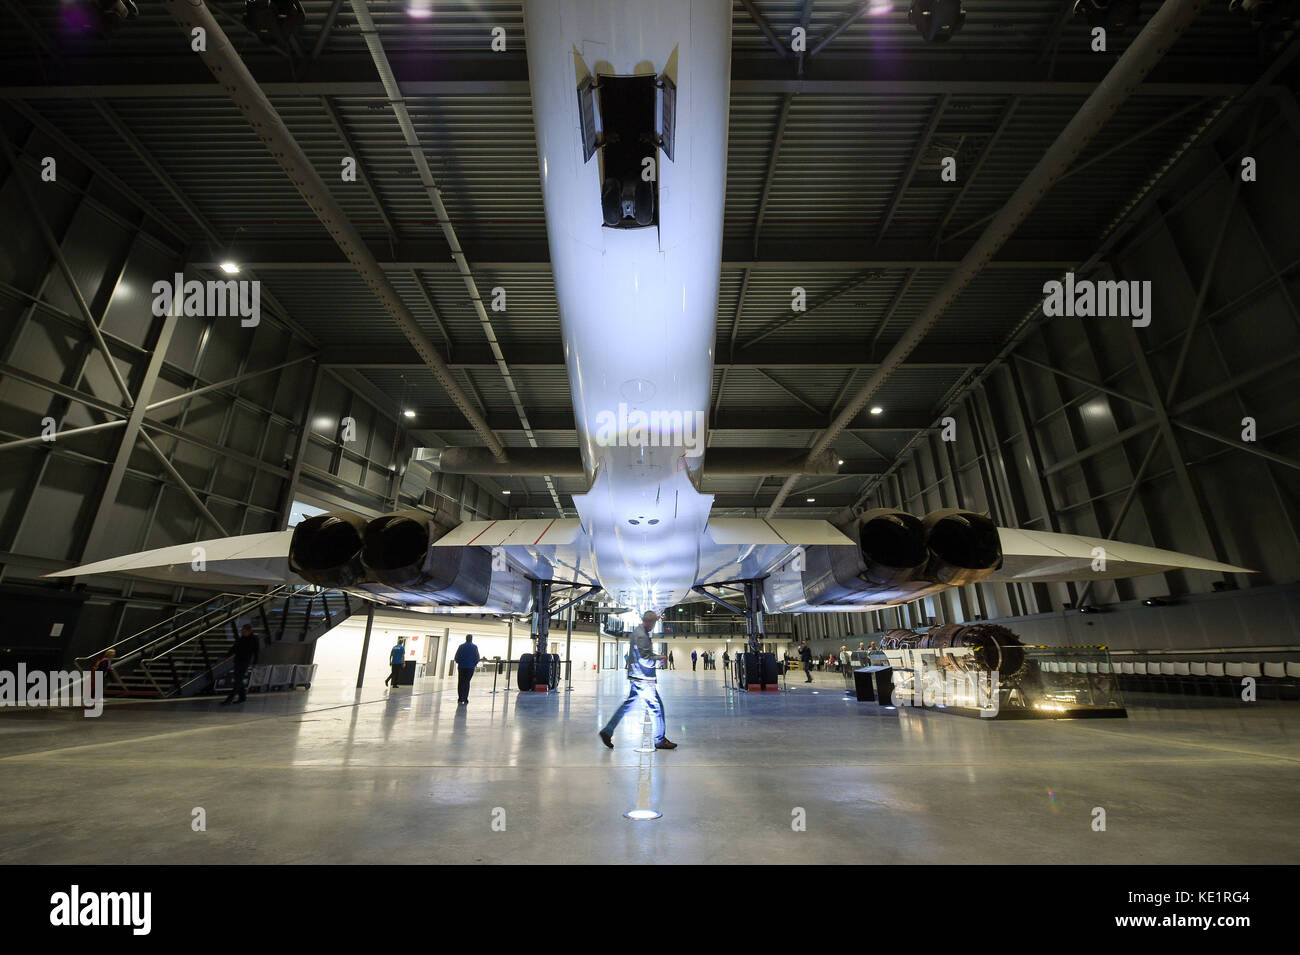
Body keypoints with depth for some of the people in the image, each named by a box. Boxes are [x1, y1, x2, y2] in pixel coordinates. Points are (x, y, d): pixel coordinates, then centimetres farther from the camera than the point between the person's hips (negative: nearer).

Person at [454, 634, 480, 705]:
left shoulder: (461, 646, 0)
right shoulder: (474, 647, -1)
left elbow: (456, 657, 0)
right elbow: (477, 658, -1)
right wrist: (474, 664, 14)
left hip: (461, 666, 1)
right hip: (470, 667, -1)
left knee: (460, 682, 11)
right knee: (467, 682, 4)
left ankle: (460, 698, 11)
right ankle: (465, 698, -1)